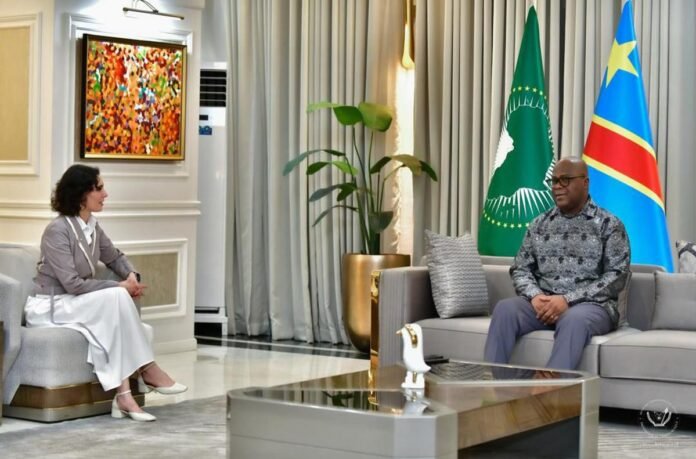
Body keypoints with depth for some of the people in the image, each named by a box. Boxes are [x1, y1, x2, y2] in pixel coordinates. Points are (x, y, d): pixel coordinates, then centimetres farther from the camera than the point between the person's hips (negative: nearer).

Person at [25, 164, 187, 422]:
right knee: (116, 298, -29)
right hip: (50, 307, -7)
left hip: (77, 304, 7)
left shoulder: (92, 227, 6)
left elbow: (114, 257, 22)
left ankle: (124, 396, -31)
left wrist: (131, 275, 0)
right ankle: (147, 370, -20)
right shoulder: (57, 231, -18)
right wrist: (119, 286, -21)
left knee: (115, 316, -26)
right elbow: (72, 284, -24)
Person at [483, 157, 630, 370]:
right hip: (543, 303, 4)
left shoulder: (609, 224, 2)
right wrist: (535, 296, -11)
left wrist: (568, 299, -17)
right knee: (505, 309, -27)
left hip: (592, 304, -4)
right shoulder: (539, 224, 15)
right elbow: (520, 268, 13)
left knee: (573, 320, -40)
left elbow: (617, 276, -7)